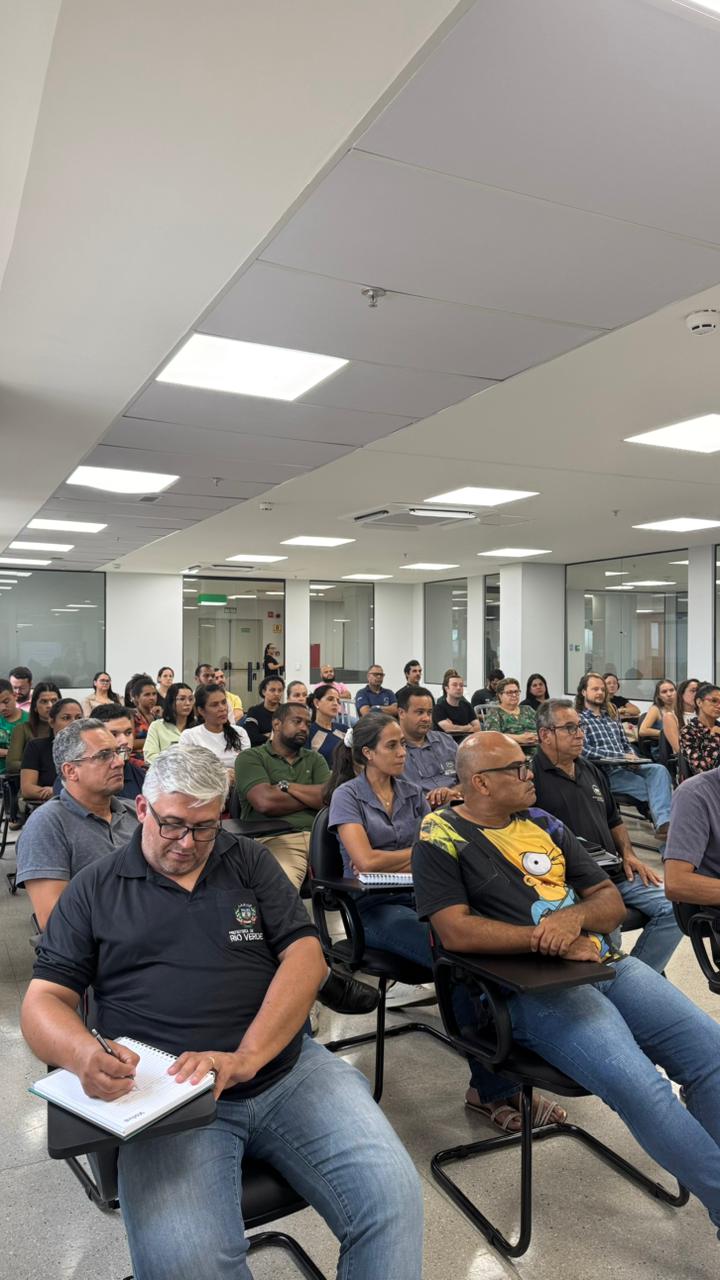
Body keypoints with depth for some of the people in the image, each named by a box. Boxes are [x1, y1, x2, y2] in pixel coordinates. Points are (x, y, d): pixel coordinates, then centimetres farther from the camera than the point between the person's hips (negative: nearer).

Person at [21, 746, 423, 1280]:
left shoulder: (250, 862, 11)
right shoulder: (95, 889, 9)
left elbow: (306, 957, 2)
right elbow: (44, 1000, 7)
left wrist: (245, 1058, -14)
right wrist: (85, 1054, -18)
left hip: (289, 1070, 2)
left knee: (394, 1195, -19)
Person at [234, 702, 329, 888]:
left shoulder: (315, 759, 22)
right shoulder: (251, 758, 8)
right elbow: (266, 802, -9)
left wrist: (287, 786, -2)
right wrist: (312, 797, 4)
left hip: (319, 835, 5)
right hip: (275, 839, -5)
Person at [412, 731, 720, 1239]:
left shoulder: (544, 823, 15)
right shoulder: (441, 837, -2)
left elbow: (611, 900, 15)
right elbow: (456, 931, -13)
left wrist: (575, 917, -8)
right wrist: (550, 942, -14)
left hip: (605, 962, 7)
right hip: (532, 987, -6)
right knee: (638, 1084, -26)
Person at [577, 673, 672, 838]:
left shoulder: (610, 717, 23)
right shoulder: (579, 719, -2)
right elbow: (585, 751, -15)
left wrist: (632, 759, 0)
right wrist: (622, 756, -17)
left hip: (624, 767, 6)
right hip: (605, 772, -6)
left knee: (659, 769, -22)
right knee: (651, 788, -23)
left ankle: (664, 822, -34)